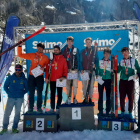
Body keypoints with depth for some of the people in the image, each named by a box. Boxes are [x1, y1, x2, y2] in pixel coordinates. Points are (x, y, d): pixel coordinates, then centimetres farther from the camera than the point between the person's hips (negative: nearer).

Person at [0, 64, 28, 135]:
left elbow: (27, 89, 12)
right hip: (11, 98, 0)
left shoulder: (24, 79, 2)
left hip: (19, 99, 1)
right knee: (7, 113, -3)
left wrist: (22, 93, 0)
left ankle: (14, 128, 19)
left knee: (17, 113, 7)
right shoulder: (10, 78, 1)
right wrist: (9, 93, 1)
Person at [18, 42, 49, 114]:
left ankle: (39, 108, 13)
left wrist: (44, 69, -15)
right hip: (31, 76, 1)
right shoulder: (32, 55, 7)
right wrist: (20, 46, -1)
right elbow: (20, 55, 8)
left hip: (40, 77, -1)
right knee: (31, 93, 4)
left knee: (39, 94, 2)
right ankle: (30, 108, 14)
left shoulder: (45, 58, 4)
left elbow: (47, 68, 6)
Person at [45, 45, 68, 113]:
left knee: (59, 94, 5)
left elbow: (65, 69, 1)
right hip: (52, 80, 2)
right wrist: (46, 77, -3)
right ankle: (52, 108, 14)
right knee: (52, 94, 7)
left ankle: (58, 108, 13)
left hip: (59, 80, -1)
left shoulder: (63, 59, 3)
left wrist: (64, 76, -14)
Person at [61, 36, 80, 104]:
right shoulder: (63, 49, 9)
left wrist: (77, 68, -5)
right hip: (67, 69, 1)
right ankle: (68, 98, 12)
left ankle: (74, 98, 9)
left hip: (74, 69, -1)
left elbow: (78, 59, 3)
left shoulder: (76, 49, 6)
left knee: (75, 84, -2)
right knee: (68, 84, 3)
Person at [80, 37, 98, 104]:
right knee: (84, 85, 2)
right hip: (84, 71, 1)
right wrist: (81, 69, -4)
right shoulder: (82, 51, 10)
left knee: (91, 85, 2)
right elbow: (80, 61, 8)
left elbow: (97, 60, 7)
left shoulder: (94, 51, 8)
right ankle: (85, 98, 13)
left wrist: (94, 64, -14)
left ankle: (90, 98, 12)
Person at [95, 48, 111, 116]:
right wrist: (97, 75, -8)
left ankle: (107, 111, 10)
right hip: (101, 80, 0)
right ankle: (100, 111, 10)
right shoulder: (100, 61, 7)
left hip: (108, 80, 0)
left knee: (108, 96, 3)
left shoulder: (111, 62, 7)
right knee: (100, 95, 2)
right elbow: (97, 69, 8)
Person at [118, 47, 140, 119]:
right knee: (122, 97, 5)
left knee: (130, 97, 2)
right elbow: (118, 70, 4)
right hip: (122, 81, 3)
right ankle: (122, 112, 19)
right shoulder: (121, 61, 9)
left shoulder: (134, 60, 1)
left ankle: (130, 113, 14)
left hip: (130, 81, -2)